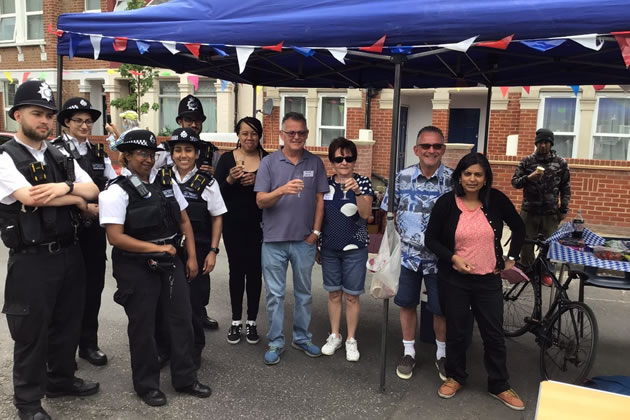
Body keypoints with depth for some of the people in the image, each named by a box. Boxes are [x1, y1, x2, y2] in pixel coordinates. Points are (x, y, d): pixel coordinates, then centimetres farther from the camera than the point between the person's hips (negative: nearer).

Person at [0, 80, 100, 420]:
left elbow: (94, 191, 5)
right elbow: (30, 197, -25)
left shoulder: (61, 157, 10)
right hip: (31, 259, -6)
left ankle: (61, 379, 40)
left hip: (69, 252, 6)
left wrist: (66, 186, -17)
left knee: (68, 323, 19)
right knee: (31, 331, 9)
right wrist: (77, 199, -10)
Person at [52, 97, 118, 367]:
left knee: (93, 285, 10)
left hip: (95, 227, 5)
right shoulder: (55, 150, -7)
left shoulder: (98, 152, 11)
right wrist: (83, 207, -20)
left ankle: (89, 343, 25)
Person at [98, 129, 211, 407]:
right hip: (136, 269, -5)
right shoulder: (116, 192, -11)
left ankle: (185, 378, 28)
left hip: (171, 262, 5)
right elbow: (115, 237, -17)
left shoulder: (167, 184, 5)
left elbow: (184, 221, 10)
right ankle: (146, 384, 29)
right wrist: (158, 247, -16)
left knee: (181, 319, 10)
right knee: (143, 326, 10)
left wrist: (191, 257, 5)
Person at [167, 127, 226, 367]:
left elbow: (217, 218, 2)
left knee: (194, 301, 6)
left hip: (197, 251, -2)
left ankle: (194, 350, 26)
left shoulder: (207, 183, -4)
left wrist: (213, 251, -1)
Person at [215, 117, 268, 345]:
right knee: (236, 271, 7)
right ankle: (236, 321, 19)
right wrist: (229, 180, -19)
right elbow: (216, 192, -1)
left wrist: (257, 181, -18)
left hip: (259, 225, 0)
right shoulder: (226, 159, 1)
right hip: (233, 225, 1)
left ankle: (251, 322, 17)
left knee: (255, 271, 4)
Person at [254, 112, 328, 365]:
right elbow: (260, 201, -8)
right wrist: (282, 190, -26)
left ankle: (302, 337, 30)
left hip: (304, 240, 2)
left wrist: (315, 232, 0)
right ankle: (275, 342, 20)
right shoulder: (269, 163, -2)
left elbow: (320, 199, 6)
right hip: (274, 240, -2)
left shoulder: (315, 163, 4)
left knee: (304, 292, 14)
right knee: (275, 294, 6)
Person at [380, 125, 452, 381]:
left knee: (441, 308, 11)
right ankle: (409, 352, 32)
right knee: (407, 303, 13)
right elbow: (391, 211, 9)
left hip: (440, 256, -2)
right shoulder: (402, 177, -3)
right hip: (408, 254, 2)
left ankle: (442, 354, 34)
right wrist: (401, 235, 4)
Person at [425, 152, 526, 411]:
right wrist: (453, 258, -17)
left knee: (494, 334, 9)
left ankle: (499, 386, 27)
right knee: (456, 332, 12)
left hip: (489, 280, 1)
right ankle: (455, 377, 32)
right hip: (454, 279, -1)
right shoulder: (446, 203, -9)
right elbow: (431, 239, -4)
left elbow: (518, 228, 10)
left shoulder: (496, 200, -5)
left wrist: (511, 257, 7)